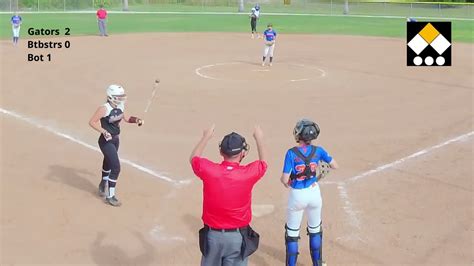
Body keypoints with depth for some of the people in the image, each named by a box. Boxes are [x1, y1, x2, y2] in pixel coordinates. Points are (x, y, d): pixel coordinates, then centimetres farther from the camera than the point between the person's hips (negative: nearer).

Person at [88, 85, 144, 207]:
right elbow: (92, 122, -20)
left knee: (108, 163, 25)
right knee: (116, 167, -13)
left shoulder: (120, 107, 1)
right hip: (106, 141, -8)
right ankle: (110, 196, -2)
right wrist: (103, 131, -31)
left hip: (115, 139, 8)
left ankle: (103, 186, 50)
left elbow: (125, 118, 18)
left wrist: (136, 120, 1)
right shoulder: (104, 108, -21)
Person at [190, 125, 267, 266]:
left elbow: (193, 158, 11)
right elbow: (263, 163, 9)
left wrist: (206, 137, 21)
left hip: (212, 234, 1)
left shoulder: (208, 170, -14)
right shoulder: (248, 173, -16)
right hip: (238, 236, -1)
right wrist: (259, 138, 22)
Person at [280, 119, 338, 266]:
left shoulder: (292, 153, -19)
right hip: (314, 193, 4)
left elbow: (285, 179, -20)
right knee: (315, 230, 22)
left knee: (292, 233, 12)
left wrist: (284, 181, 3)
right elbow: (335, 166, 3)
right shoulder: (318, 150, -8)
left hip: (297, 195, -3)